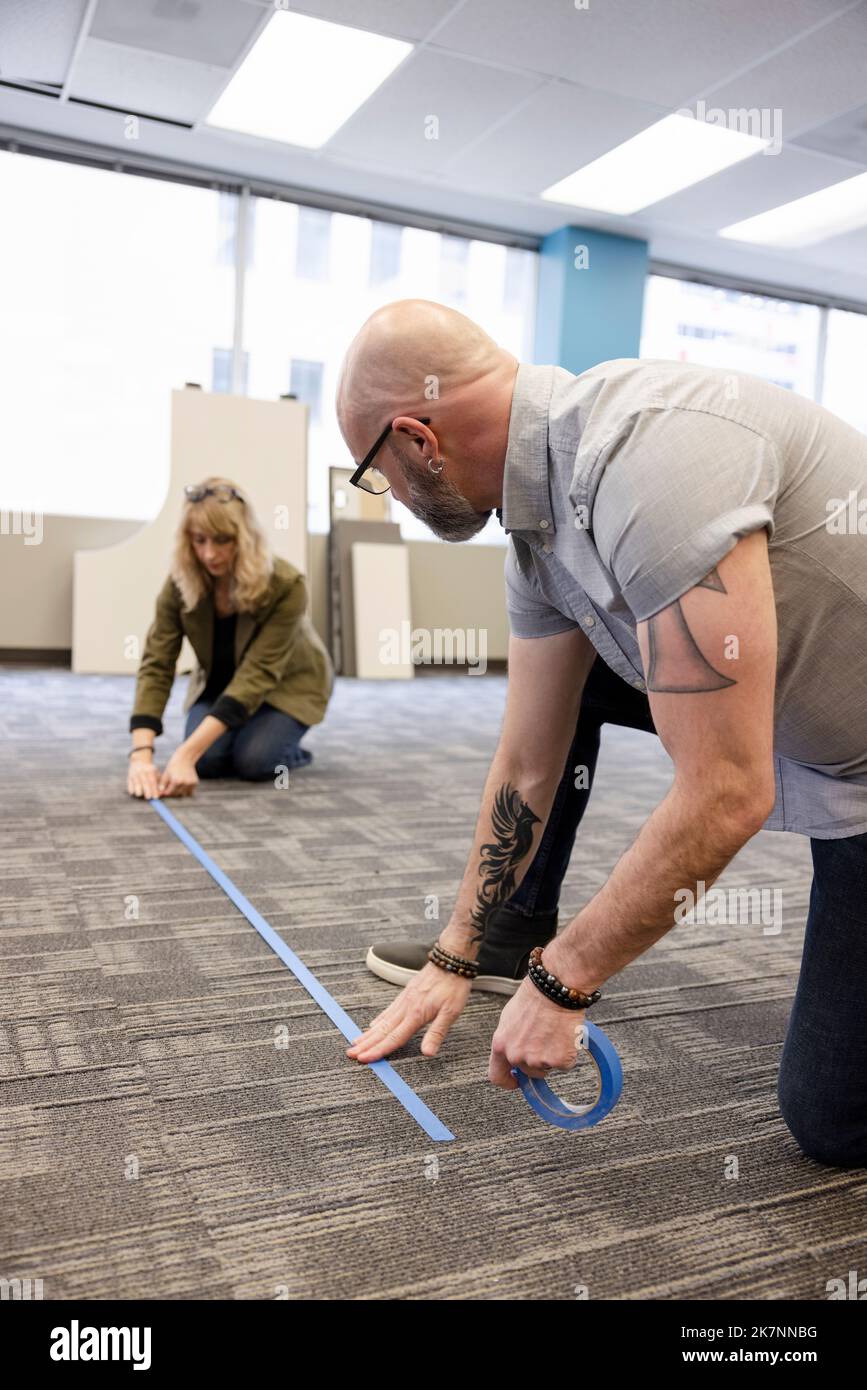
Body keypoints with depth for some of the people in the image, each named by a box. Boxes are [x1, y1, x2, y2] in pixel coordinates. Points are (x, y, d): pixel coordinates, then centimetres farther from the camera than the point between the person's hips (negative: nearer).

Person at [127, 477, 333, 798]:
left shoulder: (285, 586, -35)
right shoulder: (179, 583, -24)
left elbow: (257, 675, -40)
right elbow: (156, 667, -26)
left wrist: (185, 753, -48)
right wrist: (141, 755, -42)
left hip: (287, 683, -3)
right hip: (219, 682, 3)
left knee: (253, 760, -27)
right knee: (205, 760, -21)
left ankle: (290, 751, 6)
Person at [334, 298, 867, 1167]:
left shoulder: (646, 454, -33)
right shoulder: (538, 520, -4)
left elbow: (725, 795, -33)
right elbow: (528, 767, 3)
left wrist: (561, 981, -19)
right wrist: (456, 957, 10)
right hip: (797, 741, 8)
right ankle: (515, 933, 22)